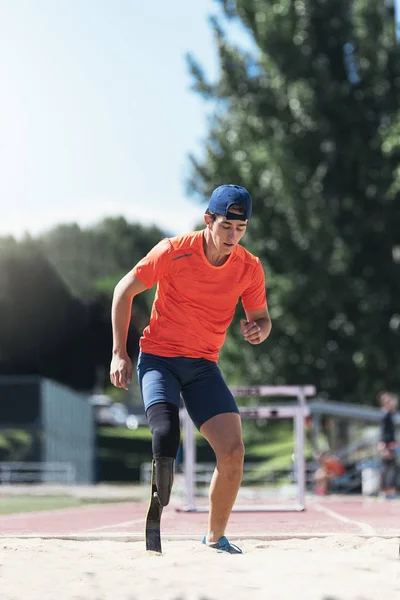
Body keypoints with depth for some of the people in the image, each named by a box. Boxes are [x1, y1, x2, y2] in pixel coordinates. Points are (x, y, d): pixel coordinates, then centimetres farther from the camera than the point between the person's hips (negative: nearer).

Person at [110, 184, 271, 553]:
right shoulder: (174, 252, -13)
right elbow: (124, 291, -2)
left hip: (204, 365, 3)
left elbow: (262, 318, 10)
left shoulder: (250, 268, -4)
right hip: (158, 357, -3)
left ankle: (215, 537, 9)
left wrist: (258, 330, -16)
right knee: (165, 436, -28)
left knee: (233, 451, -9)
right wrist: (120, 353, -5)